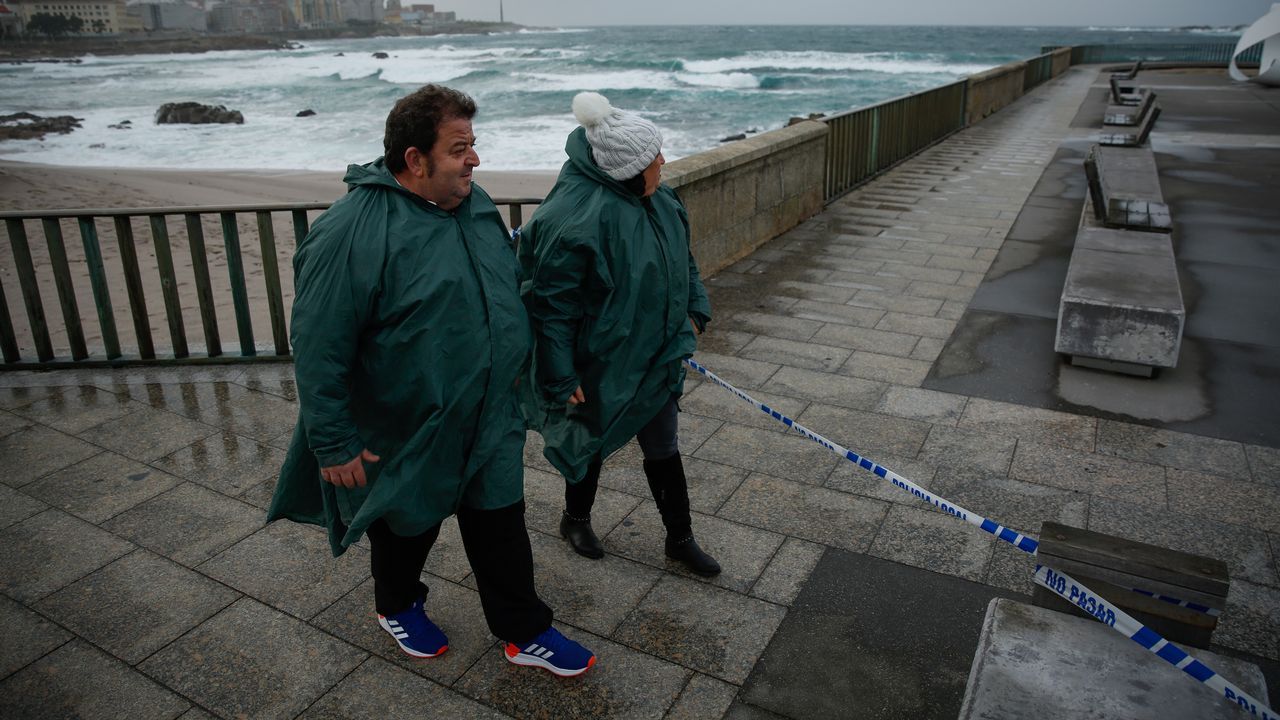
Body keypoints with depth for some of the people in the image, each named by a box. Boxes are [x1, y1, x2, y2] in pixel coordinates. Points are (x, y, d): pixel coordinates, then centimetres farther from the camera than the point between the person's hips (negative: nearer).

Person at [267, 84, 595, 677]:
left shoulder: (473, 204, -1)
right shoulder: (351, 233, -25)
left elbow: (505, 291, 14)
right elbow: (318, 350, -22)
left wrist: (515, 366, 19)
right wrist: (335, 444, -18)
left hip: (489, 421, 5)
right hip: (406, 431, -5)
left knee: (501, 523, 13)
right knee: (408, 523, 19)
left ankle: (524, 633, 32)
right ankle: (398, 607, 49)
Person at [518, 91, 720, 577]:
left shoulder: (654, 196, -2)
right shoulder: (575, 218, -28)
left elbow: (681, 257, 15)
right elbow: (551, 304, -24)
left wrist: (693, 309, 15)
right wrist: (561, 378, -22)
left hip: (654, 354, 7)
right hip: (602, 364, -7)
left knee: (663, 446, 16)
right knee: (594, 441, 16)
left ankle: (680, 539, 33)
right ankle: (575, 519, 44)